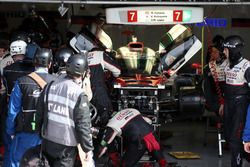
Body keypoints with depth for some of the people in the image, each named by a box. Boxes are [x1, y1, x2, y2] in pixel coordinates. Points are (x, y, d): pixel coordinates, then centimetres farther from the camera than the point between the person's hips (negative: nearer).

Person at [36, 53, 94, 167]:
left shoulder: (50, 86, -2)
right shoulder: (79, 94, -18)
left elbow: (40, 113, 6)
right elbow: (83, 125, -16)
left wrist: (39, 131, 21)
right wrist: (88, 149, -6)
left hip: (47, 142, 6)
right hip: (65, 146, -6)